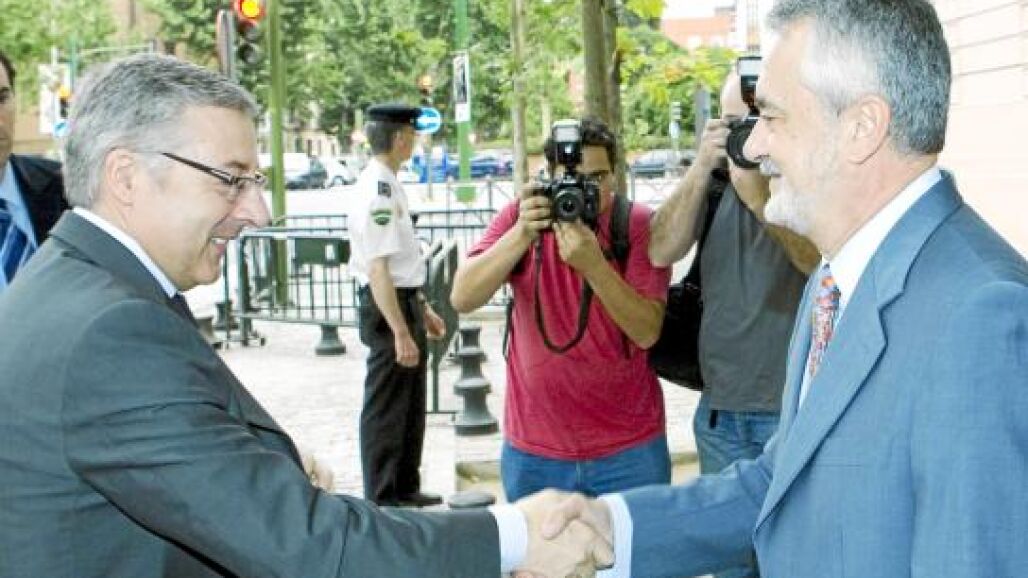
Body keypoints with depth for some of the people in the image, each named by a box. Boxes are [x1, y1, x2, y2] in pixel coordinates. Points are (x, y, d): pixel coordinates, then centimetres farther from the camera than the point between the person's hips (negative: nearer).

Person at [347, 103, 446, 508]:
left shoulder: (387, 183, 11)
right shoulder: (377, 191, -20)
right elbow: (377, 270, -25)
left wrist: (422, 309, 23)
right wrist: (401, 332, -25)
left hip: (405, 302, 10)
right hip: (386, 307, -10)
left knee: (412, 403, 20)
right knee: (386, 409, 1)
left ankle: (405, 489, 35)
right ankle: (382, 501, 12)